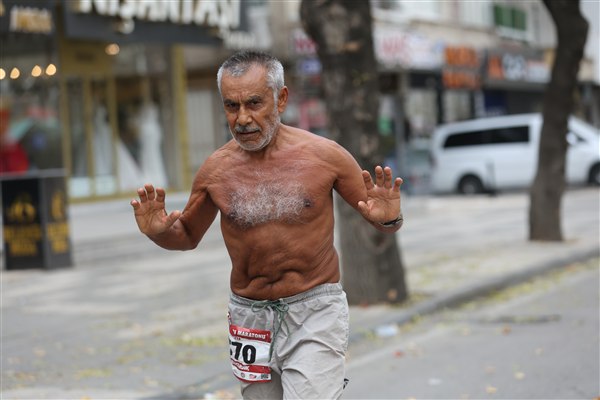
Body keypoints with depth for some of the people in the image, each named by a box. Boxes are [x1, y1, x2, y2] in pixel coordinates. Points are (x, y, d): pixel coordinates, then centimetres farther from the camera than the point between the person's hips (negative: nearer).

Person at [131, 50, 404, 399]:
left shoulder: (324, 155, -9)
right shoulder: (216, 170, -3)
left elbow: (384, 223, 1)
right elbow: (188, 237, 14)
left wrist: (389, 219, -23)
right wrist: (160, 233, -9)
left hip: (316, 310, -3)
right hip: (250, 315, 3)